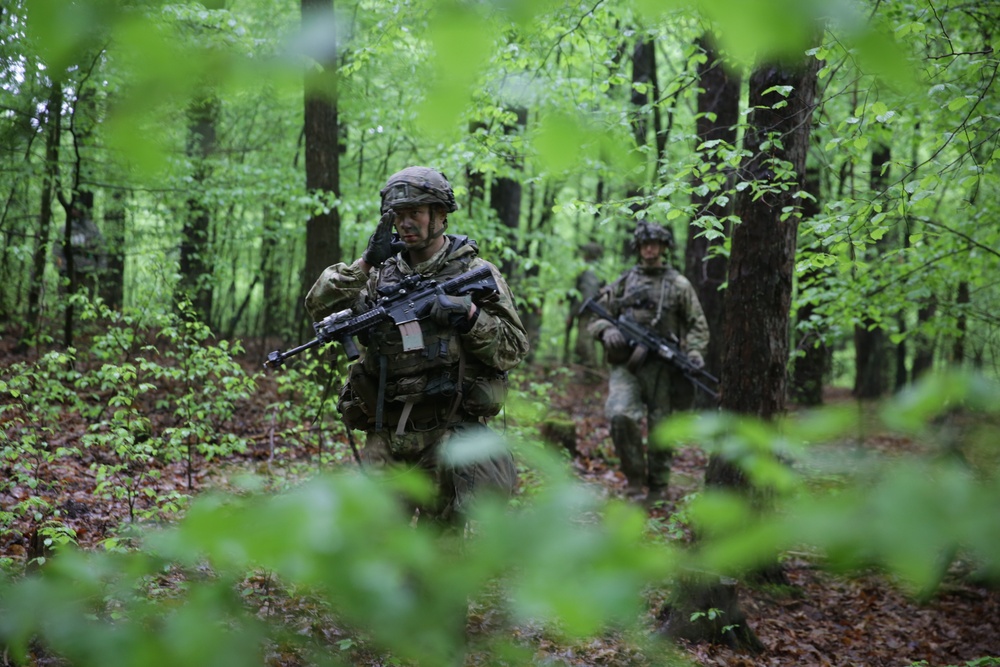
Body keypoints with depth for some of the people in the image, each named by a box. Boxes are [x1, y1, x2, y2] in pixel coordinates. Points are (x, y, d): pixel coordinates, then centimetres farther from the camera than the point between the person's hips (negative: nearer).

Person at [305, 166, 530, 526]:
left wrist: (469, 315, -16)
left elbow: (514, 349, -1)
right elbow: (319, 306, 2)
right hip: (385, 437, 3)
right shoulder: (382, 274, 11)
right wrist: (365, 263, -7)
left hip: (450, 432, -3)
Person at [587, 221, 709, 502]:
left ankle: (658, 489, 16)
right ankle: (634, 479, -4)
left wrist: (694, 351, -9)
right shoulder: (624, 282, 14)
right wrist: (607, 331, -6)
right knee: (620, 415, -20)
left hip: (660, 367, -1)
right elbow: (598, 315, 16)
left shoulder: (678, 284, 8)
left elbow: (698, 324, 9)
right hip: (626, 364, 1)